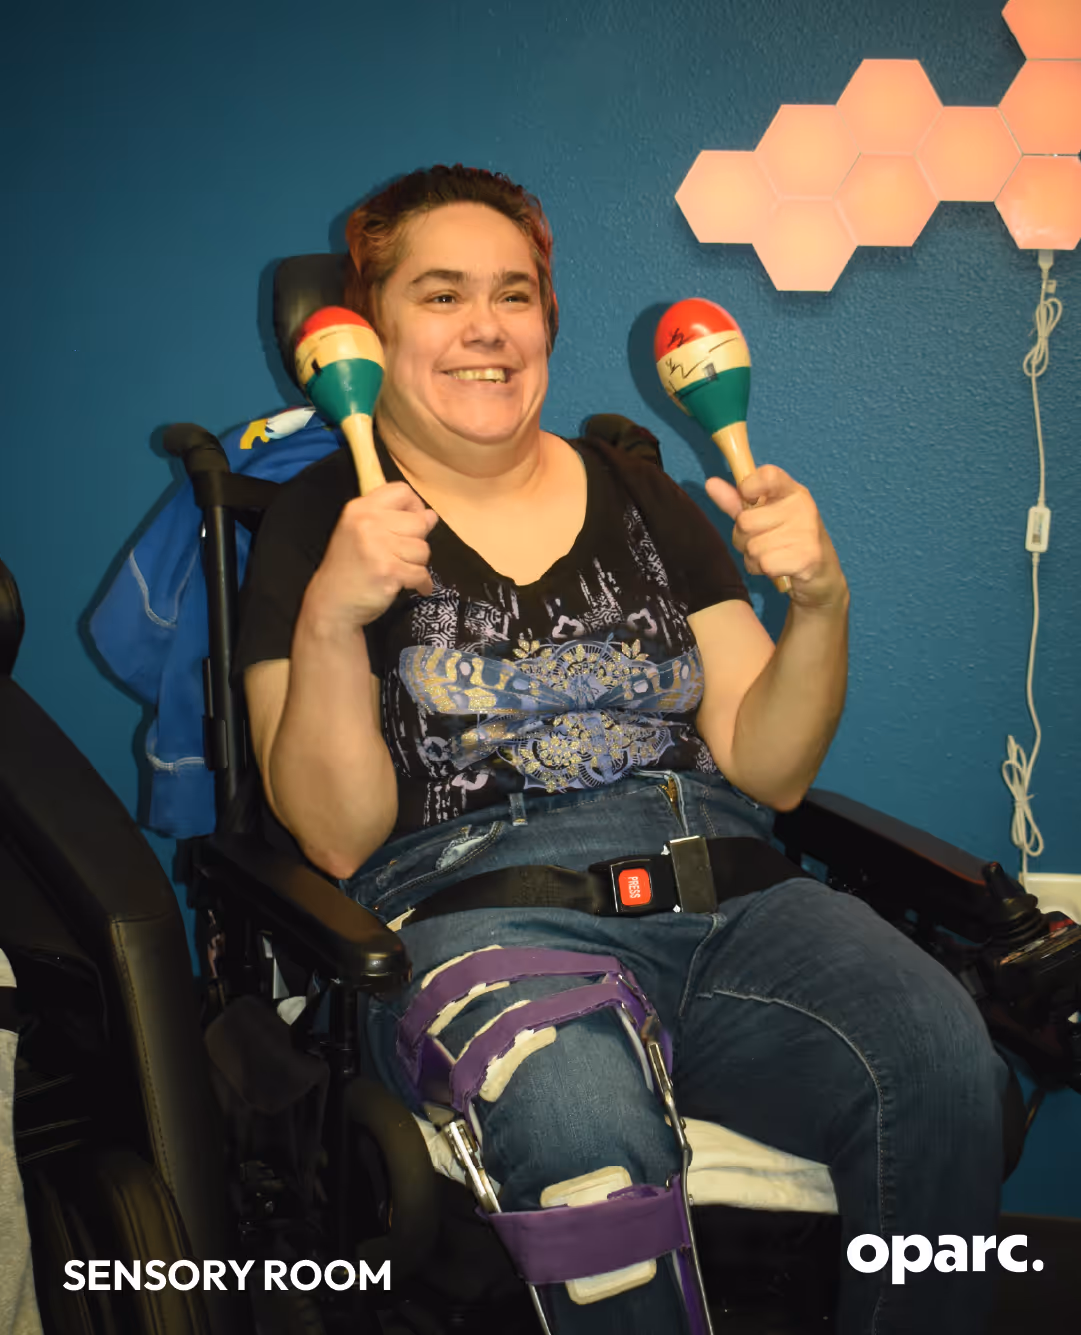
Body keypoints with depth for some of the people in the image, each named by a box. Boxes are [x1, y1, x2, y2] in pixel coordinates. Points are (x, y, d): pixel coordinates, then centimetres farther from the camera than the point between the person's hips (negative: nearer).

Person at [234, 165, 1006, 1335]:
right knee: (590, 1136, -36)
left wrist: (820, 603, -1)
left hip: (727, 895, 4)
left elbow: (765, 773, 16)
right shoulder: (319, 522, 10)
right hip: (470, 912, -3)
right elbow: (338, 841, 0)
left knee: (941, 1062, -26)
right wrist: (329, 622, -14)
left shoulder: (639, 496, 20)